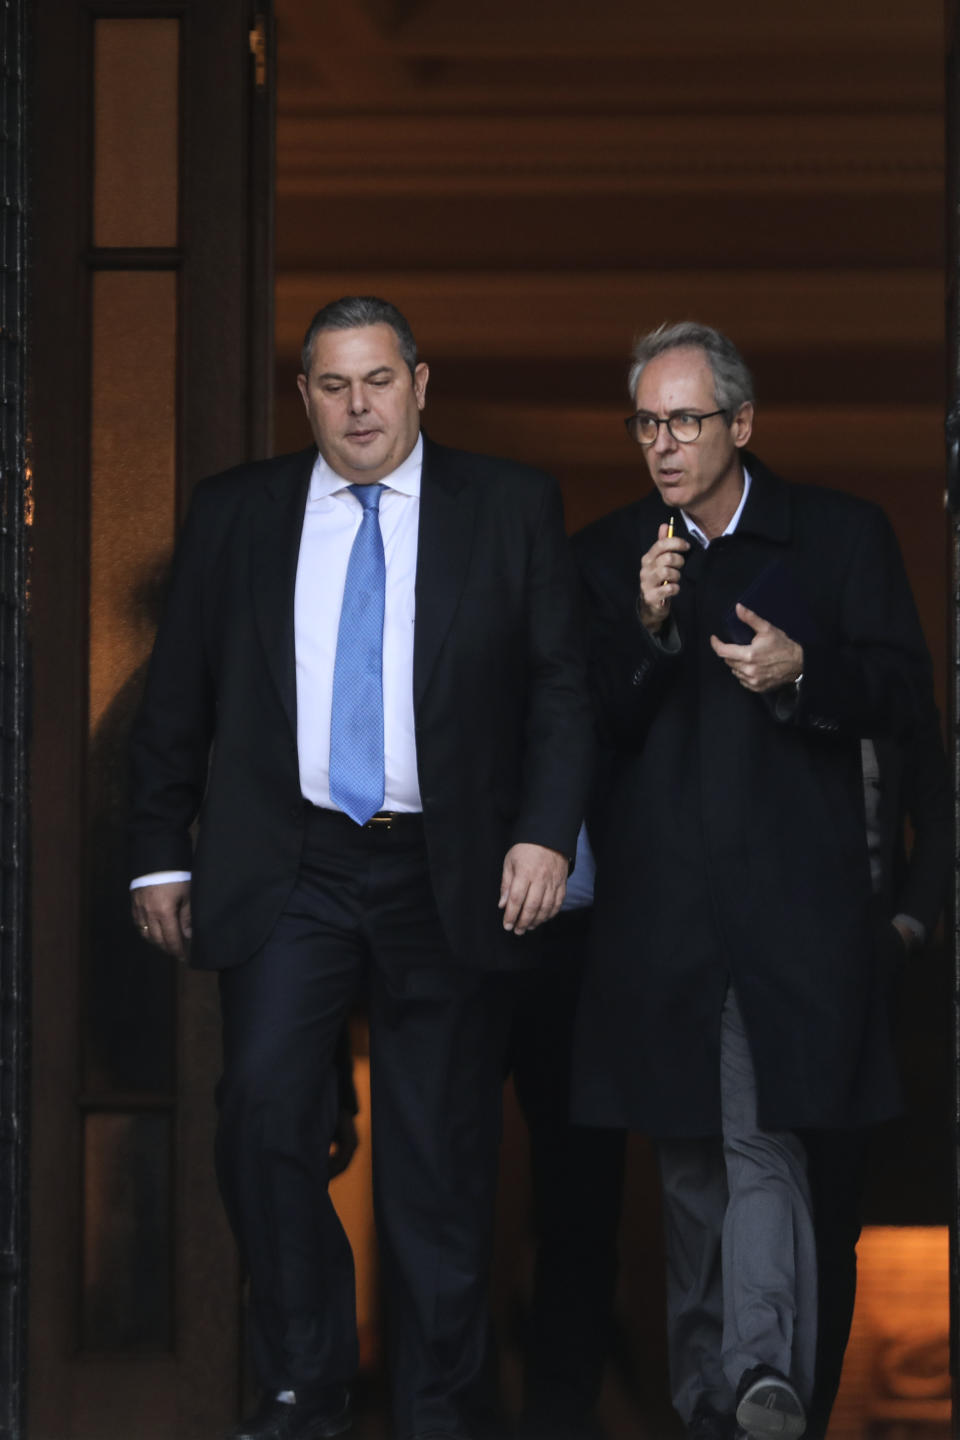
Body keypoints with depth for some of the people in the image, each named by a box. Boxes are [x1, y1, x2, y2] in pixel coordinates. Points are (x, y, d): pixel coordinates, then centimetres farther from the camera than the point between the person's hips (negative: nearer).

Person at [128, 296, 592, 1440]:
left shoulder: (512, 509, 5)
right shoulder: (233, 514, 9)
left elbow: (561, 687, 3)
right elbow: (177, 700, 11)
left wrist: (547, 833, -9)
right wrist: (160, 856, 7)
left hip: (449, 875, 0)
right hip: (289, 871, 1)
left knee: (440, 1154, 4)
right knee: (265, 1106, -14)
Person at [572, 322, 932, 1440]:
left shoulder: (842, 536, 7)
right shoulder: (604, 557, 11)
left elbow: (903, 691, 5)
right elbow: (589, 725, 4)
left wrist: (803, 670, -14)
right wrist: (647, 626, -13)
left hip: (791, 901, -2)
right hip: (660, 907, 3)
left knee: (762, 1140, -17)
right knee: (688, 1157, 8)